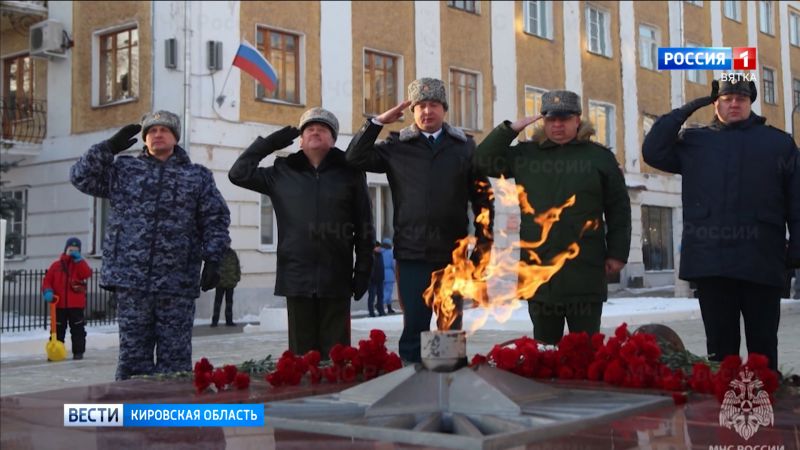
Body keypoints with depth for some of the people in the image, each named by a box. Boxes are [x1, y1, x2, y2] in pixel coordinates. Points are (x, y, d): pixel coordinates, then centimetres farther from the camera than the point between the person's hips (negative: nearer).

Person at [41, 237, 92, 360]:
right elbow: (47, 280, 3)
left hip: (76, 304, -1)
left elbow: (87, 274, -15)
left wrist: (79, 260, -16)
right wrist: (47, 291, -16)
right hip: (59, 304, 1)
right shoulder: (56, 265, 6)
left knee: (77, 329, 3)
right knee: (58, 329, 7)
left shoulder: (80, 264, 5)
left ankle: (78, 352, 9)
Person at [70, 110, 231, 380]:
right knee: (133, 351, 5)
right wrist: (109, 147, 1)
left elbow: (215, 221, 7)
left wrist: (213, 260, -5)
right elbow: (82, 177, 10)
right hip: (131, 279, 1)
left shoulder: (198, 177, 11)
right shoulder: (124, 169, 14)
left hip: (177, 282, -1)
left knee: (175, 354, 3)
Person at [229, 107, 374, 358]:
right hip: (297, 279, 1)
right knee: (302, 354, 5)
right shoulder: (282, 172, 12)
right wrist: (270, 143, 8)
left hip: (336, 280, -1)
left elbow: (364, 227, 6)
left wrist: (363, 270, 0)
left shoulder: (349, 172, 6)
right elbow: (239, 174, 11)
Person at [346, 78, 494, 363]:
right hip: (412, 253, 0)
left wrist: (484, 246, 4)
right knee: (414, 327, 2)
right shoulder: (397, 147, 7)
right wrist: (377, 122, -3)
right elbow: (355, 159, 1)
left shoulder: (464, 146, 7)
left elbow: (482, 198, 8)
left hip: (453, 253, 1)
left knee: (451, 328, 9)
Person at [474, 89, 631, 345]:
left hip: (585, 270, -2)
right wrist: (511, 129, -2)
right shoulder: (526, 154, 10)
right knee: (544, 343, 11)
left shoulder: (600, 156, 4)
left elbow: (619, 209, 4)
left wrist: (617, 253, -1)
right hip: (538, 268, 2)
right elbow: (484, 161, 6)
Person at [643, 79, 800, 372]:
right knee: (720, 345, 6)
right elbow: (653, 152, 1)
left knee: (763, 345, 4)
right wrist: (685, 110, 4)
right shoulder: (694, 141, 14)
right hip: (711, 262, 1)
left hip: (762, 262, -1)